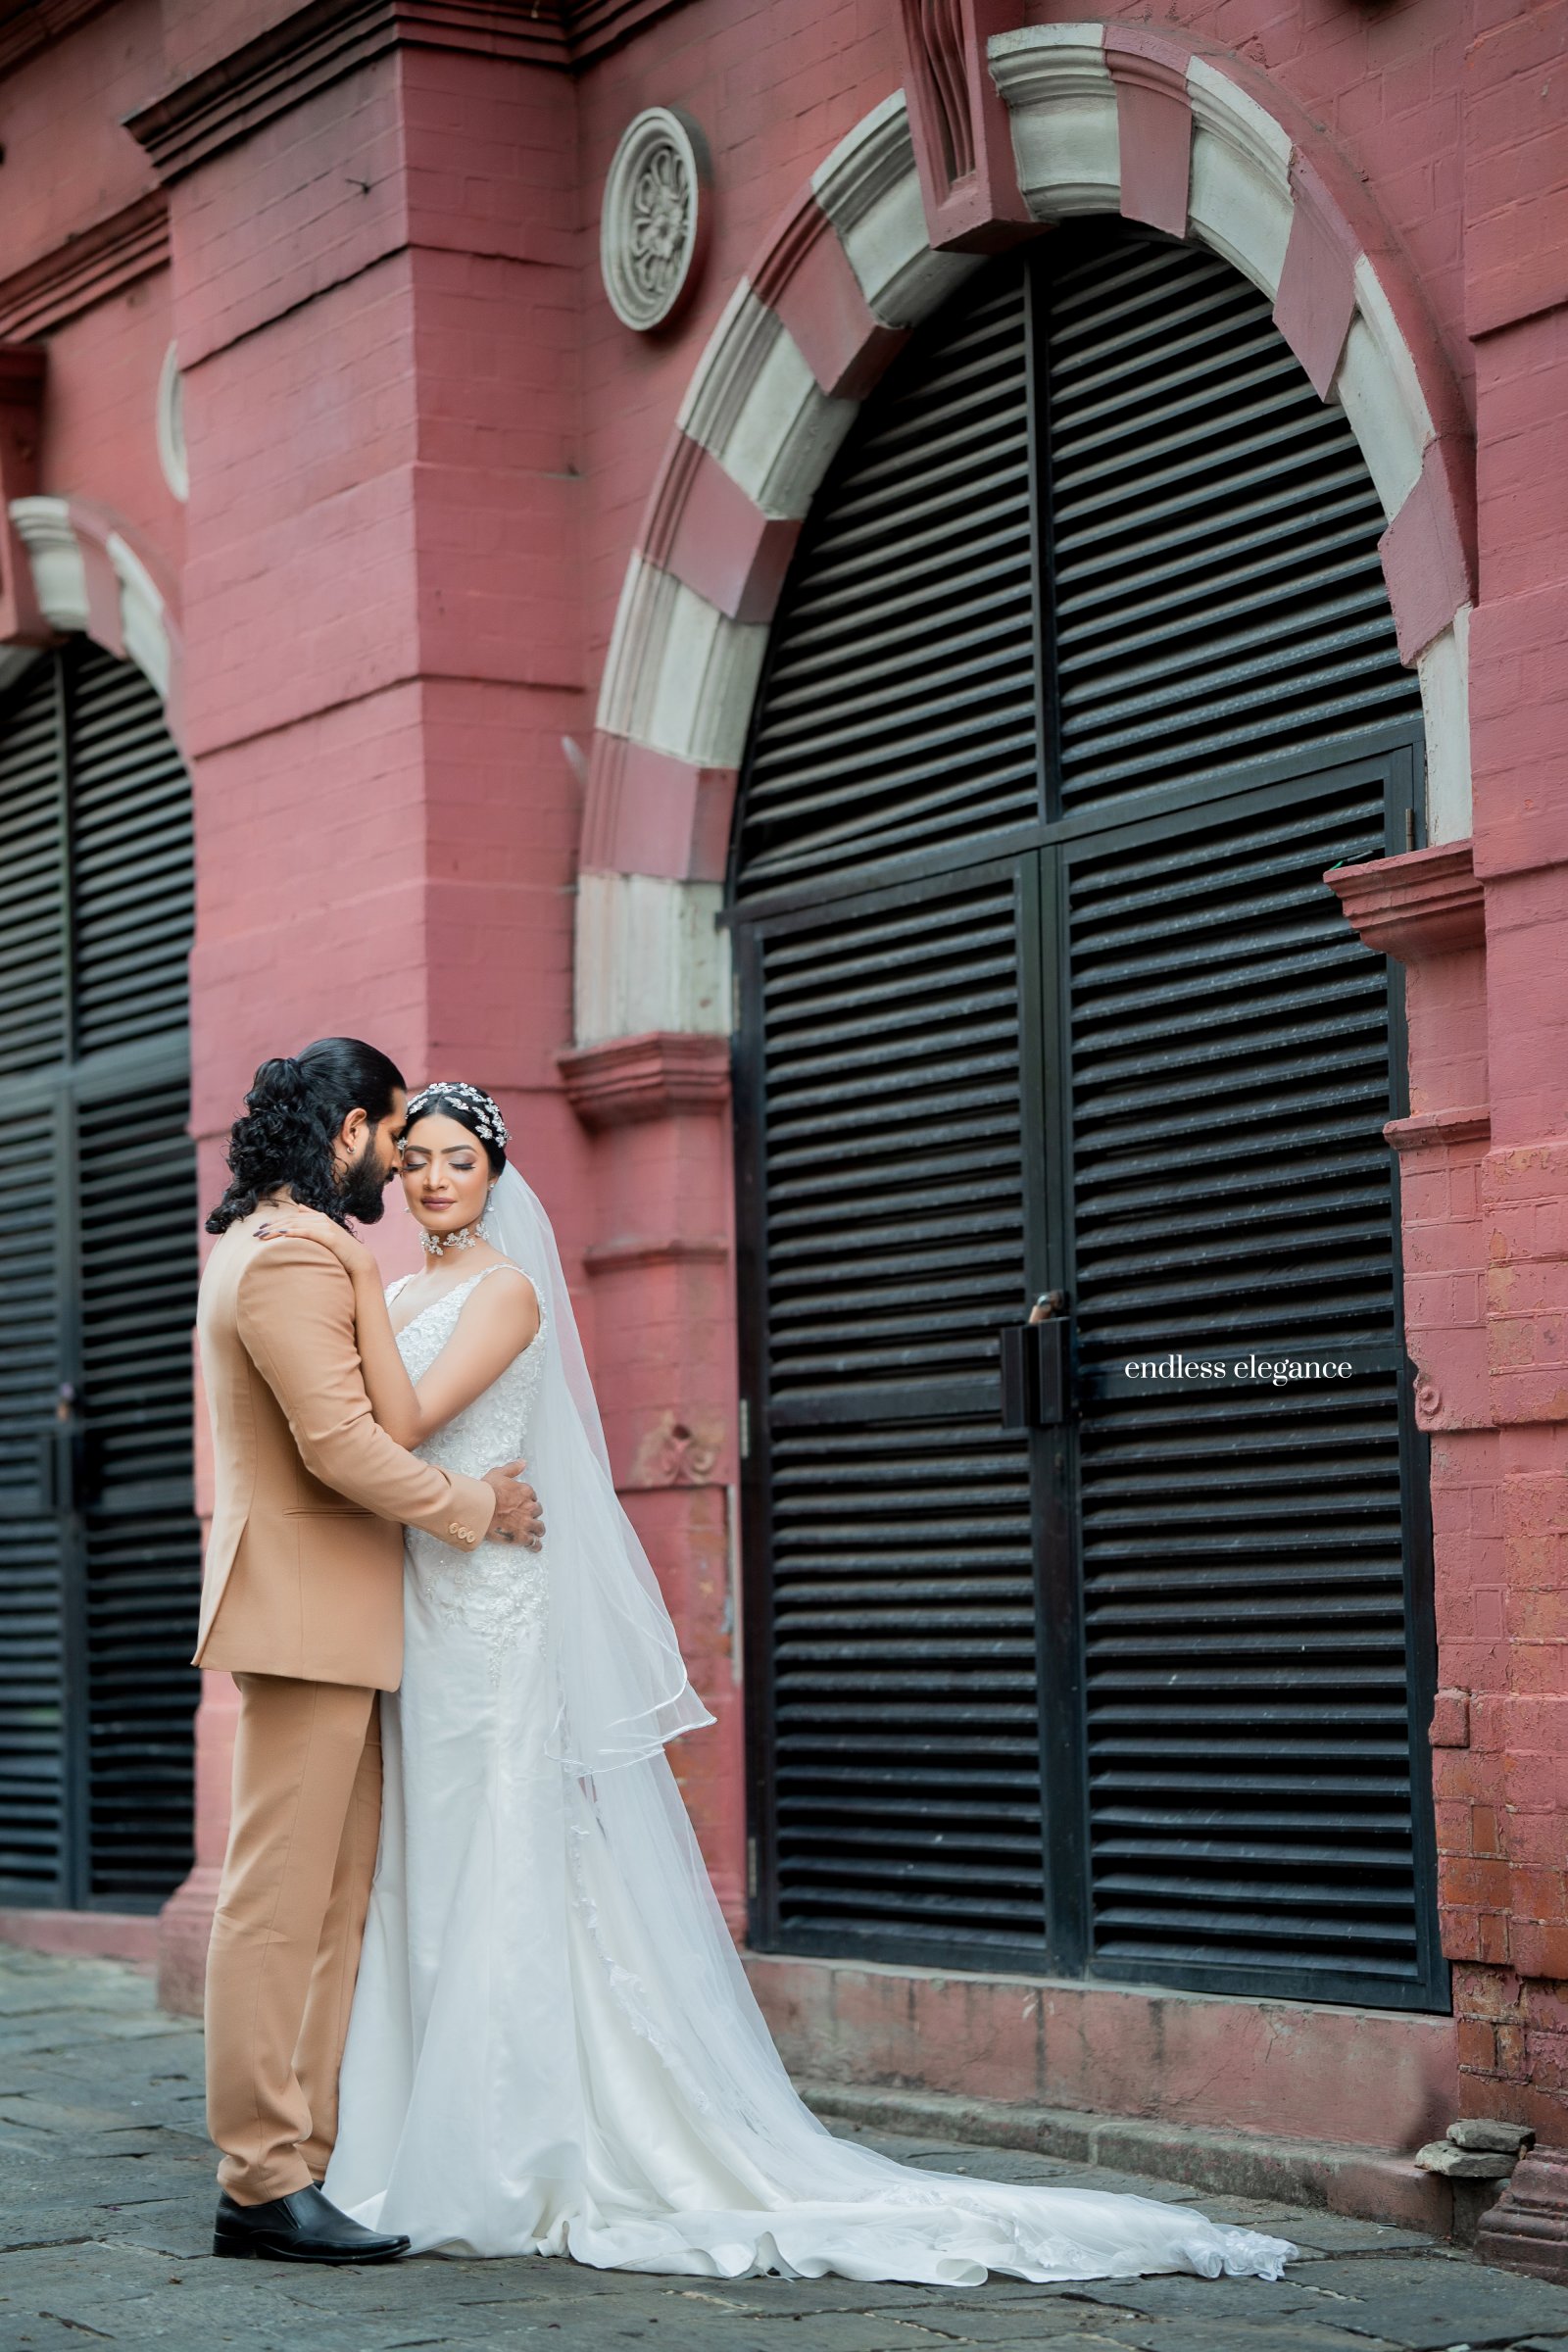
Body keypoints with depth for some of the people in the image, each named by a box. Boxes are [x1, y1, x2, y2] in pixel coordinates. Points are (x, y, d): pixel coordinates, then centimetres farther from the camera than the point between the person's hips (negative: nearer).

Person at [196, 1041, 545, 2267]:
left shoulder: (273, 1246, 21)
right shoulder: (290, 1261, -14)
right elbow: (342, 1444, -21)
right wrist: (476, 1505, -10)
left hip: (331, 1622, 11)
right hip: (304, 1613, -11)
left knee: (333, 1902, 9)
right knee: (281, 1900, -9)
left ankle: (298, 2159, 12)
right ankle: (265, 2180, -7)